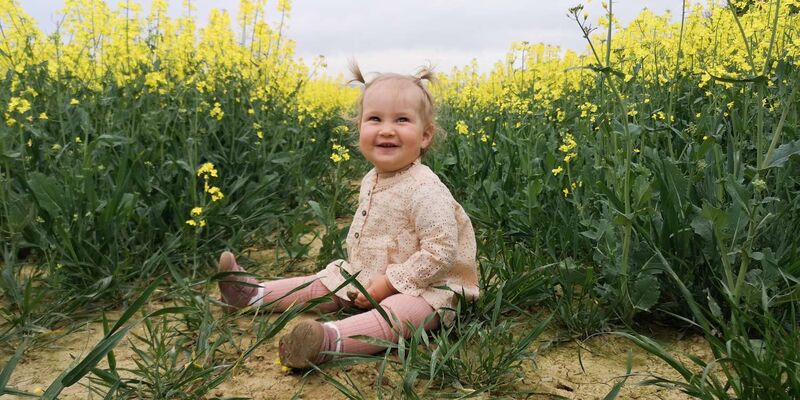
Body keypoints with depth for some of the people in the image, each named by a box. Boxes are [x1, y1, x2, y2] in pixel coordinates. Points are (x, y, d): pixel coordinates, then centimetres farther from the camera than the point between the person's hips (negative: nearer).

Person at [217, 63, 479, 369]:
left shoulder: (424, 190, -24)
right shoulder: (370, 181, 4)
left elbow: (441, 254, -26)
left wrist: (388, 283, -23)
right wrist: (355, 272, 9)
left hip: (421, 287, -9)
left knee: (398, 313, -38)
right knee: (322, 283, 8)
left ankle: (330, 339, -60)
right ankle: (254, 293, 18)